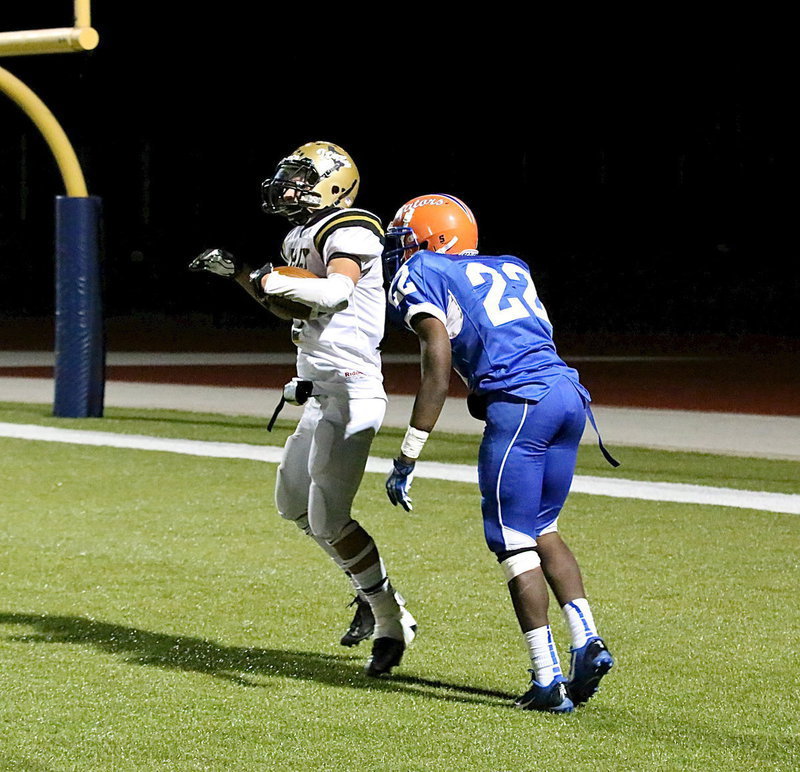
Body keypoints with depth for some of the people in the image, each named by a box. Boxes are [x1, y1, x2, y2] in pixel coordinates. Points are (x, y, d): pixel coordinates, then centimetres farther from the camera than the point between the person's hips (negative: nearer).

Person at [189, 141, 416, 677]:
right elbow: (293, 309, 28)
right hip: (322, 394, 10)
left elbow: (335, 291, -33)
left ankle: (392, 622, 1)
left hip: (350, 393, -10)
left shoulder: (349, 234, -13)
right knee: (294, 502, 18)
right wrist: (240, 273, 18)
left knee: (328, 517, -11)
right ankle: (372, 592, 28)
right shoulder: (306, 238, 16)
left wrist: (274, 281, -23)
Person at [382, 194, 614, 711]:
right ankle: (588, 642, 8)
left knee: (514, 543, 0)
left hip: (520, 404, -7)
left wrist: (407, 460, -6)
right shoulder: (510, 270, 28)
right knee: (540, 530, 21)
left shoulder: (421, 275, 6)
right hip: (570, 393, 7)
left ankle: (549, 680, -3)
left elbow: (438, 370, -5)